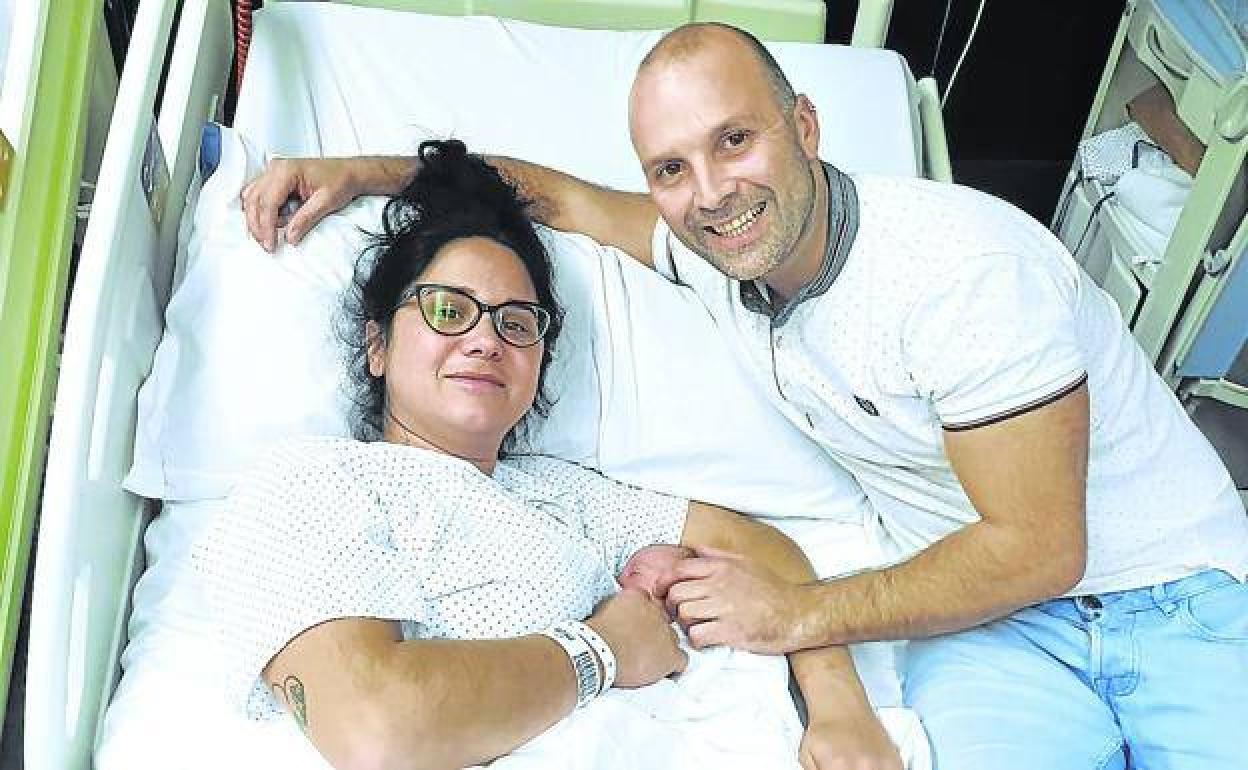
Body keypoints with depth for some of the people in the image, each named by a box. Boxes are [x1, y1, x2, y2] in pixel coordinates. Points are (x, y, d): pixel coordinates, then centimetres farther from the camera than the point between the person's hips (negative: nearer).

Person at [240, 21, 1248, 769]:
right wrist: (364, 168, 0)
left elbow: (1037, 549, -19)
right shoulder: (711, 250, -3)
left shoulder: (965, 269, -22)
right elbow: (559, 195, 12)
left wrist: (799, 614, -16)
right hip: (993, 618, 2)